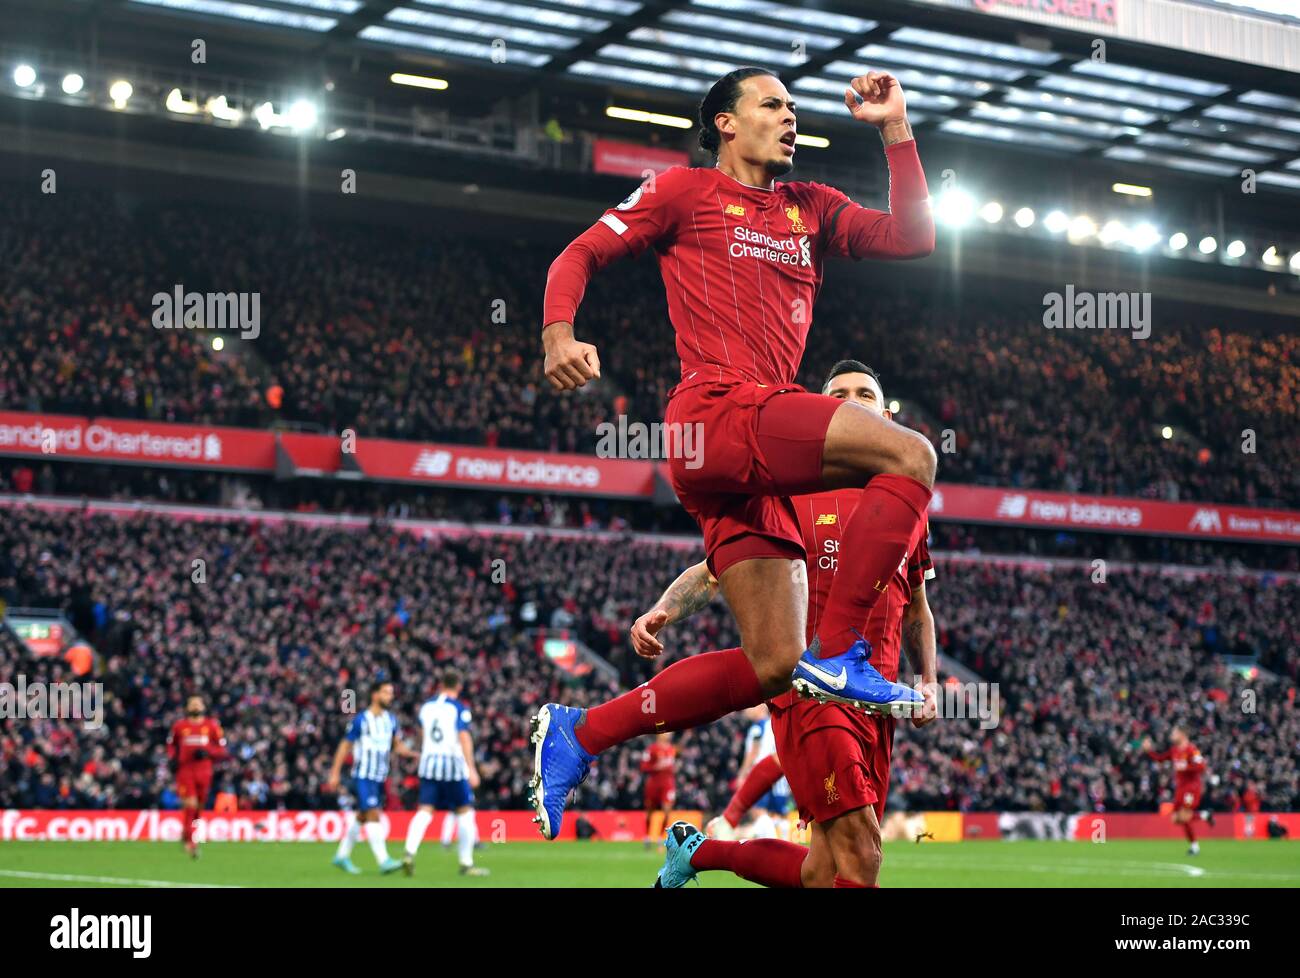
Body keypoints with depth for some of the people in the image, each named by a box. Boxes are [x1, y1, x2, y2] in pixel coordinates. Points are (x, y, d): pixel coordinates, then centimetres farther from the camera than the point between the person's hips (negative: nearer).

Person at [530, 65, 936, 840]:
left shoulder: (811, 208, 25)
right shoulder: (686, 191, 9)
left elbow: (914, 238, 17)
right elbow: (581, 255, 6)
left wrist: (896, 129, 15)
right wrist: (559, 334, -13)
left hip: (758, 453, 7)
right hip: (716, 410, -7)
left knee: (773, 665, 2)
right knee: (909, 456, -22)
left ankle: (578, 733, 10)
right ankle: (838, 652, -19)